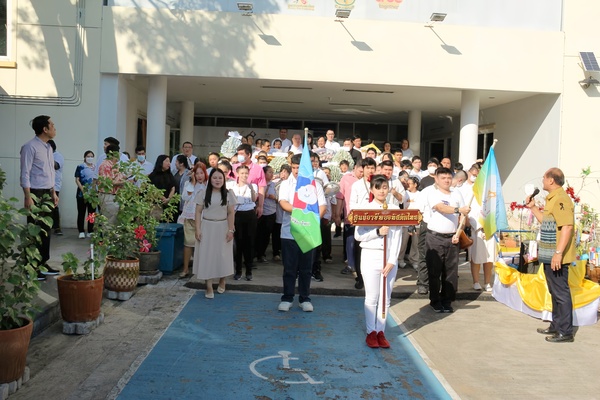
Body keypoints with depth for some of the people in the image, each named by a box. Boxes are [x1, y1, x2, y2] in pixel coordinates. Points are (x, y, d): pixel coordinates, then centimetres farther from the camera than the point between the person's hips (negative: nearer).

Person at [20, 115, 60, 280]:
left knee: (46, 229, 10)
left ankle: (42, 264, 18)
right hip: (36, 194, -8)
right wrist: (28, 197, -19)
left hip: (47, 194, 8)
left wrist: (53, 193, 17)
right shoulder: (30, 147, -12)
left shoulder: (48, 147, 14)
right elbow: (25, 174, -15)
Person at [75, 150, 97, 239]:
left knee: (92, 212, 6)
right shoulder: (80, 167, 2)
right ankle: (81, 231, 3)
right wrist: (82, 189, -16)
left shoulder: (95, 167, 12)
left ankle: (90, 231, 12)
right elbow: (77, 180, -3)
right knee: (81, 213, 0)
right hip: (82, 193, -3)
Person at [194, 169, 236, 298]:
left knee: (222, 255, 8)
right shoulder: (203, 193, -1)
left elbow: (231, 213, 0)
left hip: (222, 228, 1)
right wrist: (198, 229, -7)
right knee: (207, 256, -2)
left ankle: (222, 282, 29)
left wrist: (230, 230, -7)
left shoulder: (228, 194, 1)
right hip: (207, 227, 0)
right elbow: (198, 212, -1)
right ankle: (209, 287, 2)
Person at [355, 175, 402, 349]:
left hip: (390, 258, 2)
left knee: (386, 297, 7)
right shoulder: (365, 208, 1)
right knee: (372, 297, 1)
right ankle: (371, 332, 12)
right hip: (370, 256, -2)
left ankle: (381, 331, 17)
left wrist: (391, 261, -8)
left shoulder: (394, 209, 5)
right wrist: (378, 232, -18)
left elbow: (397, 237, 0)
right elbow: (358, 235, -4)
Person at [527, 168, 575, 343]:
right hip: (550, 255, 11)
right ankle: (556, 326, 29)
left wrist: (558, 253, -28)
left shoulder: (561, 199, -17)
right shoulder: (552, 198, 16)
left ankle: (565, 332, 3)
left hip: (556, 257, -11)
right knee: (555, 292, 18)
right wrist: (532, 207, 21)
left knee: (561, 292, -4)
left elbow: (567, 226, -24)